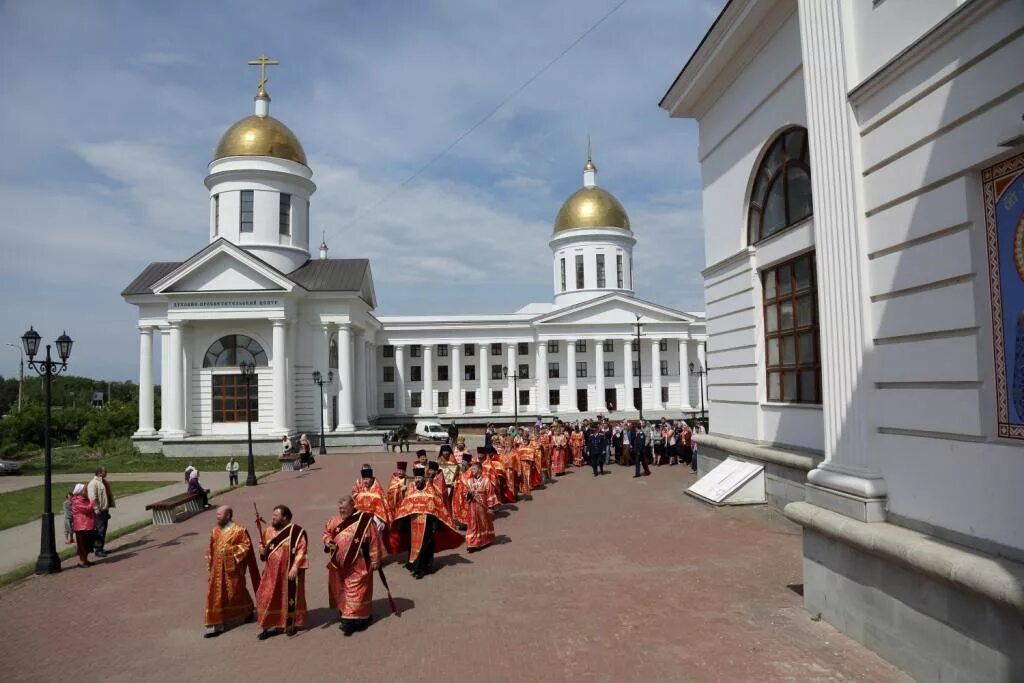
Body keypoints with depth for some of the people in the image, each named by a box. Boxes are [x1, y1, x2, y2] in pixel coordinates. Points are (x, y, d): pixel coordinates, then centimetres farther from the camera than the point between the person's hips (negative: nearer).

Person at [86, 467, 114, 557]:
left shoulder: (104, 482, 14)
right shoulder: (93, 483, -15)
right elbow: (92, 498, -21)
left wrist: (107, 509, 21)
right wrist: (97, 510, -24)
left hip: (104, 510, 9)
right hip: (99, 512, -9)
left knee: (103, 530, 14)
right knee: (99, 530, -6)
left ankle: (100, 548, 22)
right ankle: (97, 550, -1)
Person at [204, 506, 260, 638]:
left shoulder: (239, 530, -10)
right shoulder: (215, 530, 7)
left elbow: (246, 545, -11)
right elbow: (211, 549, 12)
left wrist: (231, 549, -21)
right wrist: (209, 567, 10)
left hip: (233, 568, -5)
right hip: (217, 569, 5)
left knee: (236, 592, 7)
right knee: (216, 596, 2)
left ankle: (248, 610, 35)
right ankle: (216, 626, 7)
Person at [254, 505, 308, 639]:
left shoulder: (297, 531, -13)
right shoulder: (268, 531, 4)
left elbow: (301, 551, -14)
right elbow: (262, 544, 19)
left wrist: (295, 567, -21)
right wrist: (262, 550, -4)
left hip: (289, 572, -5)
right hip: (272, 571, 5)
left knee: (289, 598, 8)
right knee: (268, 597, 5)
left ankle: (291, 624, 24)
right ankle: (271, 625, 17)